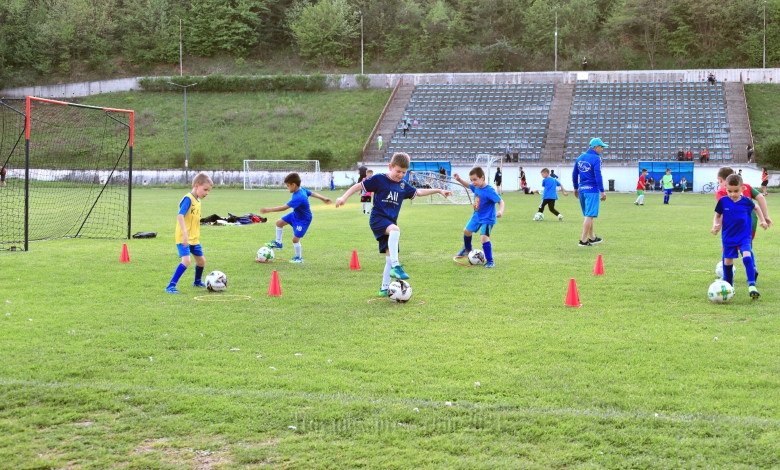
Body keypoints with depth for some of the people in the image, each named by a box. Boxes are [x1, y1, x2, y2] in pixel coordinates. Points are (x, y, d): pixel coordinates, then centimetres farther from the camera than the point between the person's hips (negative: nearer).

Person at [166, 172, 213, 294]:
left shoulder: (197, 200, 10)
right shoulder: (188, 199, -17)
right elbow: (180, 215, -29)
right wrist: (185, 233, -38)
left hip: (194, 239, 9)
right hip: (183, 238, -9)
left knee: (201, 261, 17)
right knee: (186, 261, -23)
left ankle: (198, 282, 43)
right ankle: (171, 286, -18)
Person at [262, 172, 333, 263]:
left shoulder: (298, 198, -39)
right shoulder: (302, 189, -13)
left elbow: (284, 208, -39)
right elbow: (312, 193, 6)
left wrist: (269, 209, -36)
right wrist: (323, 198, 22)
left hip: (303, 220, -10)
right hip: (295, 214, 10)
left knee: (295, 238, -8)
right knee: (279, 222, 12)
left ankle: (299, 258, 13)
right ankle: (278, 243, 28)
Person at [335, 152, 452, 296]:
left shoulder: (403, 185, 10)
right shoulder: (379, 179, -7)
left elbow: (418, 192, 24)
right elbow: (359, 186, -5)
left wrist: (439, 191, 23)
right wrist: (344, 197, -15)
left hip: (390, 222, 7)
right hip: (377, 219, -7)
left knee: (390, 257, 6)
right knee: (395, 230, -37)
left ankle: (384, 288, 17)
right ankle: (396, 267, -36)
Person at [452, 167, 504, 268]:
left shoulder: (489, 191, -29)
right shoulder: (476, 187, -7)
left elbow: (501, 201, -28)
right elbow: (468, 185, 15)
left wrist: (500, 211, -46)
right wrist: (459, 179, 0)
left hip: (487, 219, -9)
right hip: (477, 217, 9)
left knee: (484, 237, -21)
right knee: (466, 231, 23)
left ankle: (490, 261, -10)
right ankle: (467, 250, 51)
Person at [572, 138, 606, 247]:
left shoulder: (580, 158, 12)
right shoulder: (596, 158, -10)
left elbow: (574, 174, 16)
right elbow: (598, 176, -17)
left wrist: (576, 188, 26)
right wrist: (602, 191, -16)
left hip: (581, 189, 8)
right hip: (592, 190, -8)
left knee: (588, 215, 19)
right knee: (589, 216, -4)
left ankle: (592, 238, 29)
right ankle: (583, 240, -5)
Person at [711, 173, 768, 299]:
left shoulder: (746, 201, -7)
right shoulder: (723, 201, -8)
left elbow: (756, 208, 15)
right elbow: (717, 215, 6)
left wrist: (763, 220, 11)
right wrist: (715, 225, -13)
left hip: (744, 237, -1)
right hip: (728, 237, 1)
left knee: (747, 257, -22)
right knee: (727, 261, 7)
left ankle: (752, 285, -22)